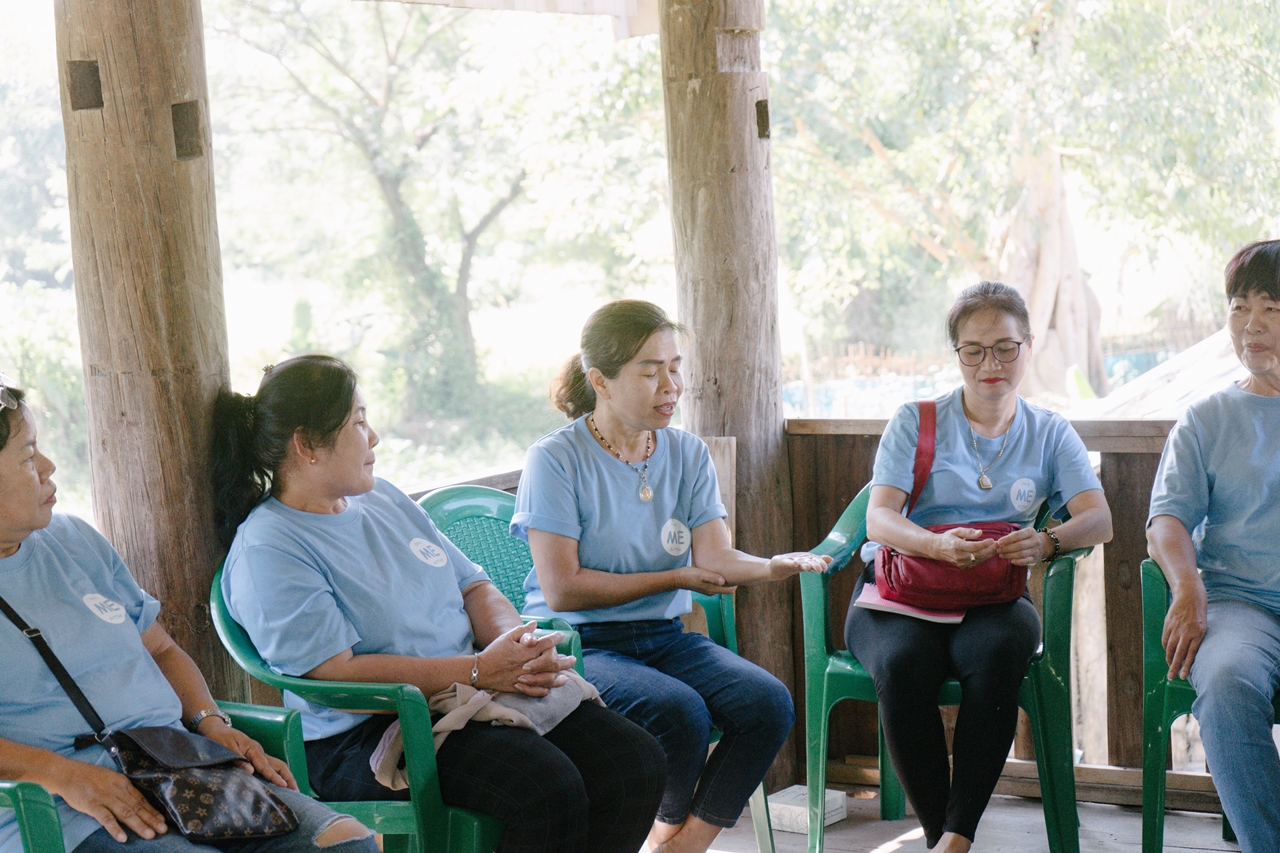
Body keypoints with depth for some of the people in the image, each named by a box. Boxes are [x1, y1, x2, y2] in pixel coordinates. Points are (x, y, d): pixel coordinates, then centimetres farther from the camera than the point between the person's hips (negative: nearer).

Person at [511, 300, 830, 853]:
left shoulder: (688, 454, 8)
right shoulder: (555, 460, -9)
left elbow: (714, 557, -4)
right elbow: (562, 589, -13)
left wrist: (772, 567, -27)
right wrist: (674, 578, -6)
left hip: (664, 638, 6)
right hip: (578, 643, -5)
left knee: (769, 703, -19)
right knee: (679, 711, -31)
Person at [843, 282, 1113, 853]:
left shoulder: (1051, 434, 14)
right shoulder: (916, 422, 8)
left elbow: (1099, 519, -1)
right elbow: (878, 518, -5)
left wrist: (1048, 542, -25)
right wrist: (938, 545, -28)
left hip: (994, 596, 1)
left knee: (999, 650, -35)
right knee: (903, 664, -35)